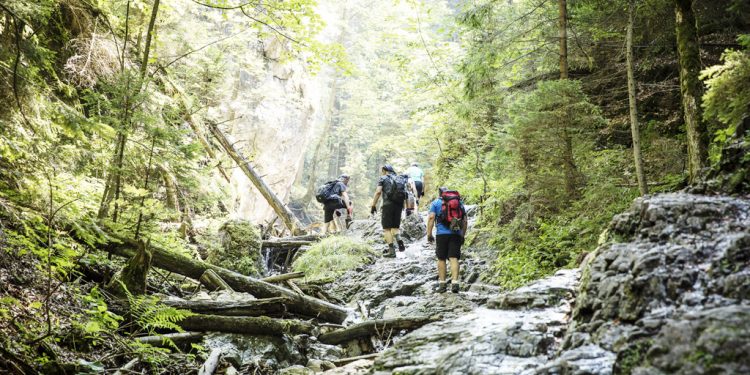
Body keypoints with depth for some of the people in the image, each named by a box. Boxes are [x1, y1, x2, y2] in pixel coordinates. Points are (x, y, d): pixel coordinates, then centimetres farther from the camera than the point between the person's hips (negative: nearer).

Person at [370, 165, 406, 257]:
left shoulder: (383, 178, 4)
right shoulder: (400, 179, 19)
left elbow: (378, 192, -8)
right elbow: (405, 193, 10)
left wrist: (373, 205, -5)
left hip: (388, 204, -5)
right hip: (399, 205, 5)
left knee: (387, 228, 1)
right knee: (395, 227, 17)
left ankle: (391, 251, -5)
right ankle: (400, 242, -9)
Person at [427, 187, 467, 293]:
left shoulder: (436, 202, 8)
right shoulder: (459, 202, 17)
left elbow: (431, 217, -4)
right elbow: (464, 220, 14)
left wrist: (429, 234, -3)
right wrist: (463, 235, 19)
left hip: (442, 234, -2)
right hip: (456, 234, 2)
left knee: (441, 259, 7)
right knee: (454, 258, -1)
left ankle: (442, 284, 11)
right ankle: (455, 283, -11)